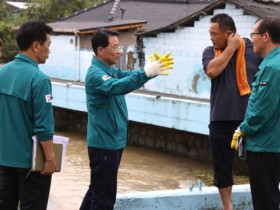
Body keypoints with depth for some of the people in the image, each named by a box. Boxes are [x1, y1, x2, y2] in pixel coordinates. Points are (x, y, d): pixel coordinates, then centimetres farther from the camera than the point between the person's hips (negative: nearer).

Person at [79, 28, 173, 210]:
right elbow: (116, 87, -36)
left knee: (98, 188, 20)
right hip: (104, 142, -10)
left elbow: (128, 75, 4)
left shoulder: (110, 70, 13)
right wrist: (146, 73, -43)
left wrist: (153, 69, -14)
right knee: (104, 194, -4)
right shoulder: (95, 74, -19)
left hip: (112, 141, 10)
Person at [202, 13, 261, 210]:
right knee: (222, 167, 11)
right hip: (221, 119, 3)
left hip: (251, 119, -2)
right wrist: (231, 48, -11)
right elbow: (212, 71, -15)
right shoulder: (210, 51, 5)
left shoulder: (254, 49, -2)